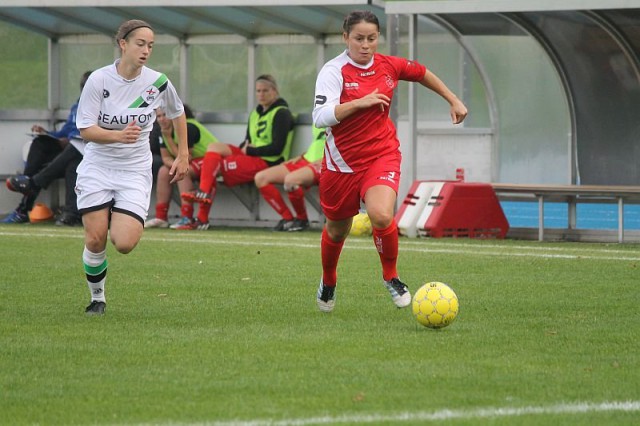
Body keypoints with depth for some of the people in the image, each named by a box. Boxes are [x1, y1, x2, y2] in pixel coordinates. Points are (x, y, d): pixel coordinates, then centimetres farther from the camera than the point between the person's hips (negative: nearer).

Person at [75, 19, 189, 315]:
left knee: (124, 244, -16)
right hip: (97, 166, -1)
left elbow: (177, 113, 16)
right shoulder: (99, 79, -11)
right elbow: (86, 130, -13)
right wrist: (119, 135, -30)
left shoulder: (158, 82, -5)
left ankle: (120, 221, 22)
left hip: (135, 171, 1)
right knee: (95, 240, -8)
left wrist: (183, 155, 15)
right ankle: (97, 297, 17)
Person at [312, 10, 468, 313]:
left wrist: (453, 101, 23)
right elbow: (321, 117, -26)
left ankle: (391, 276, 1)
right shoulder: (334, 71, -15)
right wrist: (360, 102, -33)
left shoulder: (389, 66, -3)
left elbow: (422, 73, 19)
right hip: (342, 162, -1)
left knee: (381, 216, -26)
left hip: (382, 156, 1)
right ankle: (328, 282, 46)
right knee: (337, 230, 15)